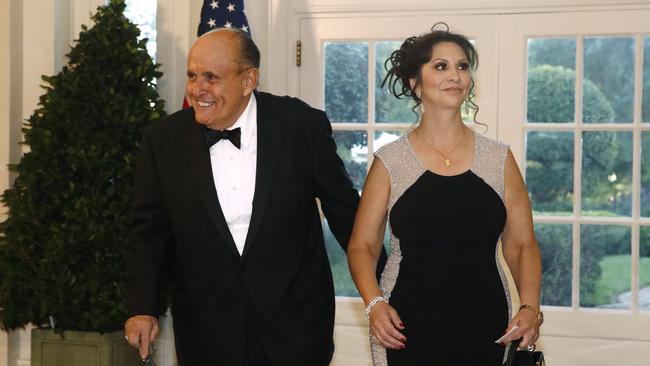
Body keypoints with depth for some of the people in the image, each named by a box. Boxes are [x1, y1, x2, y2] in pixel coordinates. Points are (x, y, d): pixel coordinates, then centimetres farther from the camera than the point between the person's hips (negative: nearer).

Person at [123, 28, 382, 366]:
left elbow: (344, 209, 1)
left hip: (296, 323, -1)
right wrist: (142, 308, -5)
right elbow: (149, 231, 5)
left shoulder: (303, 125, -9)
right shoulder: (163, 140, -3)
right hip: (206, 332, 1)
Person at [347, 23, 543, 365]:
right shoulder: (389, 162, 1)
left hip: (485, 332, 2)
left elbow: (522, 245, 7)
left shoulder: (499, 159, 5)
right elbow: (362, 246, 4)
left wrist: (530, 307, -9)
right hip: (407, 331, -2)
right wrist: (374, 303, -12)